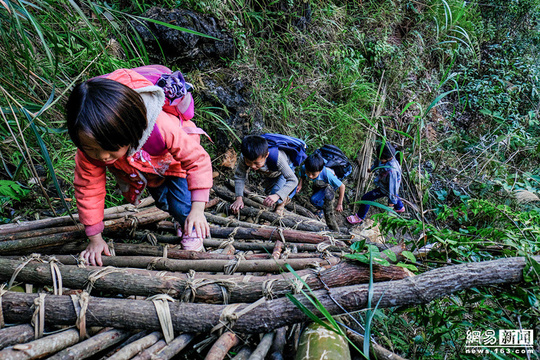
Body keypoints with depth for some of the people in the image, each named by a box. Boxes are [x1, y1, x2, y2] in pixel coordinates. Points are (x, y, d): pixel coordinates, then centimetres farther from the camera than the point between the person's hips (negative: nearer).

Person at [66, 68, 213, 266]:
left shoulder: (163, 129, -50)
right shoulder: (89, 149, -37)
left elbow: (198, 160, -37)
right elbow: (88, 189, -22)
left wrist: (197, 209, -42)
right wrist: (95, 239, -15)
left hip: (174, 161, -3)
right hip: (142, 170, 4)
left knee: (181, 205, -15)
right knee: (162, 202, 12)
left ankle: (192, 231, 19)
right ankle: (183, 222, 46)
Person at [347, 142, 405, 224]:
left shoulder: (391, 171, -47)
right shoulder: (388, 156, -26)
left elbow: (393, 186, -32)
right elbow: (378, 162, -1)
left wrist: (392, 201, -16)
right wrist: (372, 168, 21)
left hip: (385, 188, -8)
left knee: (366, 198, 3)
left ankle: (359, 217, 28)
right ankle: (400, 207, 67)